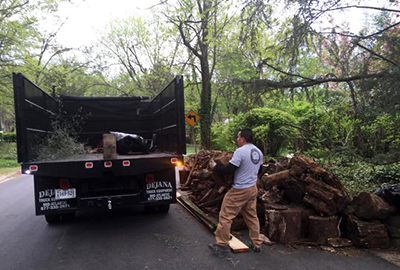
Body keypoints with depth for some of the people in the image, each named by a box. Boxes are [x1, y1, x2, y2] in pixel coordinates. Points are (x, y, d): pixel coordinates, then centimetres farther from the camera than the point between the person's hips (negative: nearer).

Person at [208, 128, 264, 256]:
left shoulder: (240, 151, -20)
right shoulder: (258, 152, 5)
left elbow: (228, 170, -20)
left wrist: (215, 166, -5)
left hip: (239, 190, -8)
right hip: (253, 188, 8)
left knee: (226, 216, 4)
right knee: (252, 217, 19)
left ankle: (222, 244, 13)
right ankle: (257, 244, 27)